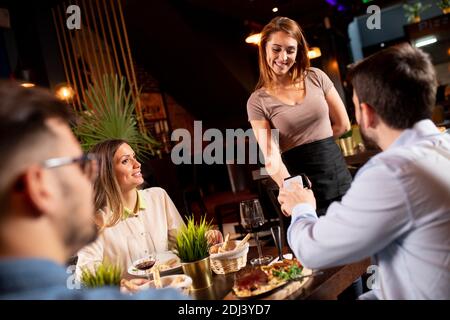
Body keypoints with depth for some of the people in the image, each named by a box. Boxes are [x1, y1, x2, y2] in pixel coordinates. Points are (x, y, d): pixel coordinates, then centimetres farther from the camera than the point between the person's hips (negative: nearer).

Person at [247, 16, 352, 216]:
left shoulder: (316, 77, 2)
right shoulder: (258, 101, -5)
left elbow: (343, 125, 8)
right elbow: (271, 159, -15)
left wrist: (315, 143, 5)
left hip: (339, 179, 3)